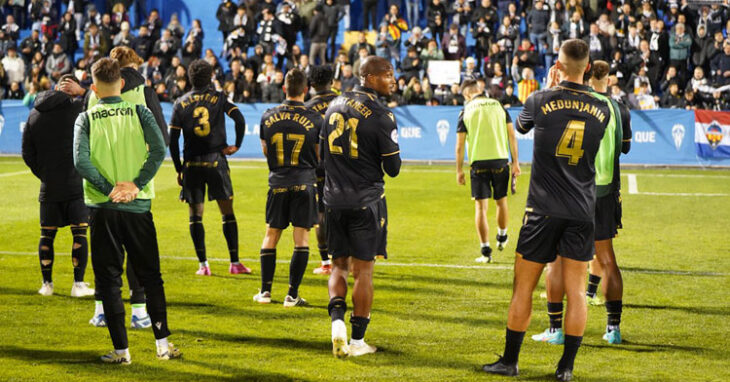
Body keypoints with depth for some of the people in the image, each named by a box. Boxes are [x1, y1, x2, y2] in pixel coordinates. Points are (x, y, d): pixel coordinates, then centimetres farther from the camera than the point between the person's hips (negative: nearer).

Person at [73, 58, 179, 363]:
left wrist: (109, 189, -10)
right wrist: (136, 185, -9)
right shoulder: (139, 112, 2)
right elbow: (158, 151, -10)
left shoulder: (86, 118, 0)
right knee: (150, 276, 10)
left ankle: (121, 350, 4)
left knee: (109, 280, 5)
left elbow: (81, 161, -13)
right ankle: (163, 343, 7)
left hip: (102, 208, -1)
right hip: (138, 205, 1)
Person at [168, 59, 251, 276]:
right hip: (216, 161, -1)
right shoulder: (219, 98, 1)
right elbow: (239, 119, -13)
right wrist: (236, 145, -1)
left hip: (191, 165, 1)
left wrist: (179, 169, 7)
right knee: (227, 213, 4)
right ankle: (235, 263, 3)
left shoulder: (180, 103, 4)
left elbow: (172, 140, 1)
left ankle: (203, 264, 3)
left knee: (195, 216, 6)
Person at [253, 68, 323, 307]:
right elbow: (320, 155, 4)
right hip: (305, 183, -2)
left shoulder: (268, 117, 1)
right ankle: (292, 294, -1)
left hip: (277, 183, 2)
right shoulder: (315, 119, -6)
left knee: (271, 236, 13)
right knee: (301, 239, 2)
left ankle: (265, 291, 12)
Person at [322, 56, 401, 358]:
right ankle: (357, 341, 8)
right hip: (366, 202, -5)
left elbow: (322, 153, 14)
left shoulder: (335, 105, 6)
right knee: (363, 271, 4)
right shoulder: (381, 116, -13)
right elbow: (393, 168, -9)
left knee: (339, 265, 15)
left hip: (334, 200, 5)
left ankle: (337, 319, -8)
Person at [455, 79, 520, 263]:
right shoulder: (498, 105, 7)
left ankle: (486, 250, -2)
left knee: (481, 207, 2)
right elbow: (511, 135, 4)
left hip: (478, 162, -2)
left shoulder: (466, 111, 1)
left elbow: (460, 145, -1)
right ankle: (502, 237, 40)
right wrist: (515, 162, 8)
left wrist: (459, 170, 6)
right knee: (501, 201, 20)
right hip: (500, 159, 2)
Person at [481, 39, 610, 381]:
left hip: (543, 210, -2)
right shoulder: (601, 110, 0)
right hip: (582, 212, 3)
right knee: (575, 290, 6)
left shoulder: (541, 100, -9)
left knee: (523, 287, 7)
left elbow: (521, 125, 12)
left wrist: (549, 88, 24)